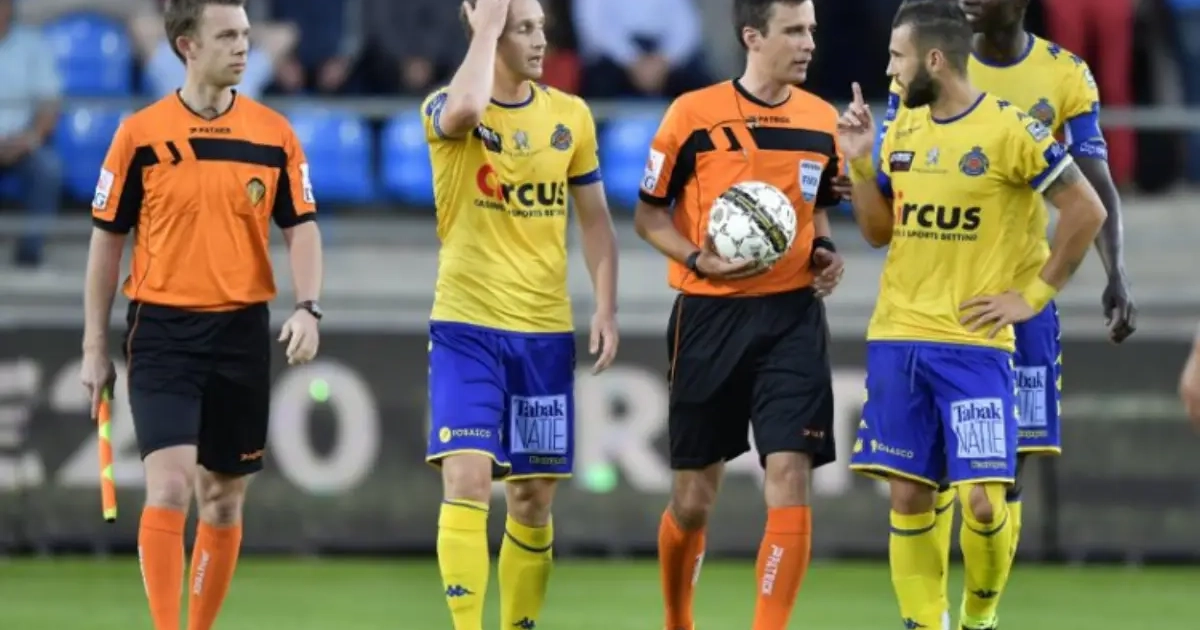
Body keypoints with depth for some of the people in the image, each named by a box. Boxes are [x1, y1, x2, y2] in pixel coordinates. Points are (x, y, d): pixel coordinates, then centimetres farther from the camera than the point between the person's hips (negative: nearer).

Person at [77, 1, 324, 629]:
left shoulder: (273, 133, 3)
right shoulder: (140, 134, -2)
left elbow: (301, 227, 5)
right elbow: (107, 238, 4)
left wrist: (307, 308, -13)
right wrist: (94, 347, 3)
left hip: (242, 332, 3)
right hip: (162, 332, -3)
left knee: (223, 497, 9)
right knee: (169, 486, -15)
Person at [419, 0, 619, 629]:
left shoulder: (570, 116, 6)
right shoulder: (446, 109, -6)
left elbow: (594, 218, 12)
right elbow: (464, 112, -32)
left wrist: (606, 306, 1)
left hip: (545, 329, 4)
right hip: (467, 325, -4)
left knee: (534, 498, 8)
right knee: (466, 478, -16)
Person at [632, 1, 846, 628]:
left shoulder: (822, 121, 6)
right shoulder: (694, 114, -6)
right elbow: (649, 216, 1)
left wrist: (824, 251, 2)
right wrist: (699, 259, -16)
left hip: (792, 316, 2)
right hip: (710, 314, -2)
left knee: (790, 478, -14)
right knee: (694, 498, 6)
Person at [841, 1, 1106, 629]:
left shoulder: (1009, 130, -10)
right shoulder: (902, 130, 9)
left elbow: (1087, 210, -6)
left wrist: (1034, 294, -6)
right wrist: (860, 162, 3)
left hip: (975, 343, -5)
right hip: (897, 338, 5)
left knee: (983, 501, -10)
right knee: (908, 496, 3)